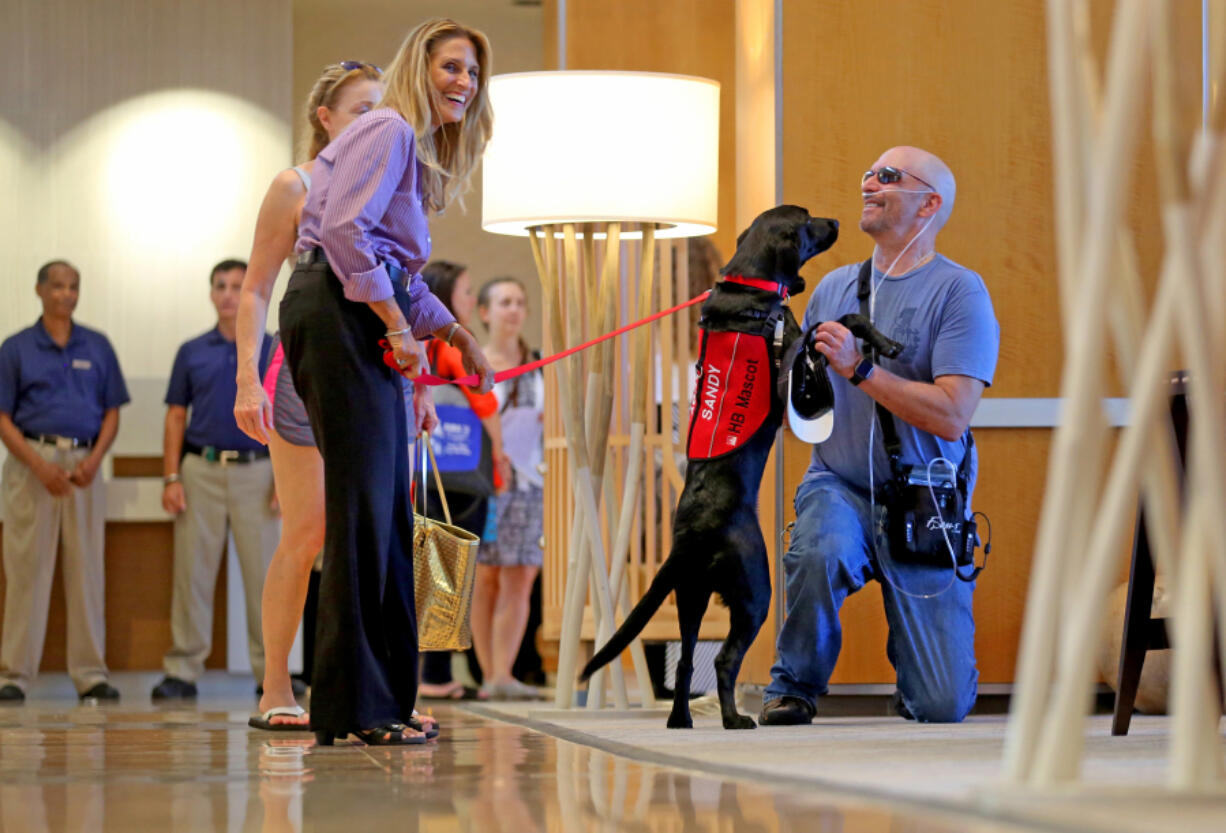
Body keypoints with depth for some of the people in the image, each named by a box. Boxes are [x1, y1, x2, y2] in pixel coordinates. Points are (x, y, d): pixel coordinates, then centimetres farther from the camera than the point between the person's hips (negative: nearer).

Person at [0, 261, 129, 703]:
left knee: (87, 569, 2)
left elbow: (112, 413, 11)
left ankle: (91, 673, 6)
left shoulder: (97, 347, 11)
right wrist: (40, 466, -13)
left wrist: (94, 459, -7)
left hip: (83, 464, 2)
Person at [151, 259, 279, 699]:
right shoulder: (192, 353, 10)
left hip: (257, 470, -1)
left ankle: (270, 667, 6)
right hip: (201, 469, 1)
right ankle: (182, 670, 3)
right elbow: (176, 418, 9)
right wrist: (171, 478, -1)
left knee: (264, 573, -1)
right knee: (192, 572, 0)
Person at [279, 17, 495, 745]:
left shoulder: (418, 151, 26)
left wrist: (459, 337, 24)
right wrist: (397, 323, -16)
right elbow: (343, 229, -19)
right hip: (337, 315, -10)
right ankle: (353, 706, -11)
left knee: (389, 512, 9)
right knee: (364, 506, -12)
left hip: (369, 324, 10)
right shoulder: (389, 130, -5)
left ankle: (383, 698, 13)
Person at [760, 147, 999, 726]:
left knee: (943, 707, -5)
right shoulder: (834, 287, 9)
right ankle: (794, 684, -10)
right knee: (820, 550, -36)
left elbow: (951, 416, -17)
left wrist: (859, 368, -21)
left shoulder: (959, 292, -7)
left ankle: (908, 655, 32)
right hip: (839, 487, 3)